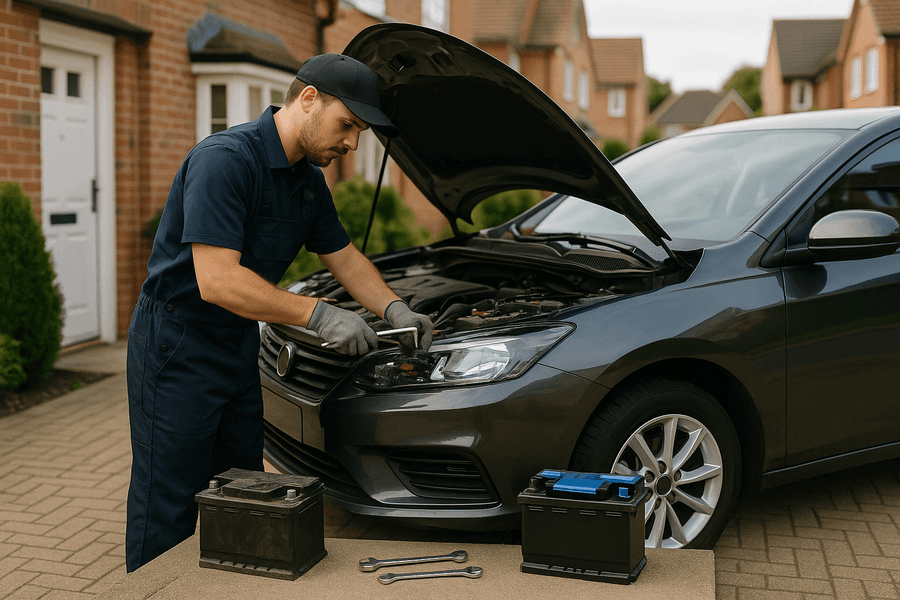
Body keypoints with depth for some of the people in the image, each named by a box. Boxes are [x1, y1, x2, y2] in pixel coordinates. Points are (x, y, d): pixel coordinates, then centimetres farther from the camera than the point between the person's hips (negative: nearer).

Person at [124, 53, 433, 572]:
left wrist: (394, 309, 0)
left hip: (240, 346, 9)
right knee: (168, 516, 0)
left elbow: (343, 256, 17)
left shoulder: (308, 178, 6)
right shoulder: (224, 159, -23)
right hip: (179, 349, -9)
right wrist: (317, 315, -30)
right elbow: (217, 281, -31)